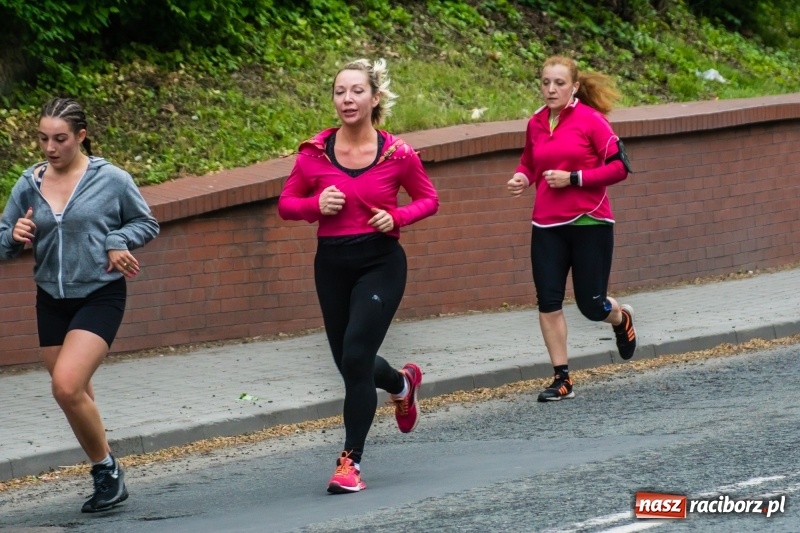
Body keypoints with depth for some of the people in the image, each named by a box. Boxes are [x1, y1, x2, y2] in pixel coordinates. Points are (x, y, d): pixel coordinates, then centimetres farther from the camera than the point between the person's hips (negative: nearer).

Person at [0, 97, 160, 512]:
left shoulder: (112, 180, -7)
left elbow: (146, 223, 6)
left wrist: (118, 240, -12)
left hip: (100, 296, -5)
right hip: (51, 301, 5)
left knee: (67, 386, -21)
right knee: (77, 397, 10)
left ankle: (106, 467, -2)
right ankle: (106, 478, 25)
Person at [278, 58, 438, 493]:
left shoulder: (397, 154, -7)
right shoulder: (314, 153, -4)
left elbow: (428, 199, 8)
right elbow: (286, 203, 7)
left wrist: (396, 216, -11)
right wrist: (316, 204, -14)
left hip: (381, 263, -3)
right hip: (332, 264, 3)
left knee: (356, 357, -16)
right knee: (351, 363, 13)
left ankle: (351, 461, -6)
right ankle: (402, 383, 49)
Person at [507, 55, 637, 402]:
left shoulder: (591, 120, -9)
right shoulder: (536, 124, 7)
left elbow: (619, 167, -10)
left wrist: (573, 178, -17)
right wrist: (522, 177, 1)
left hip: (589, 223, -4)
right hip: (547, 227, 4)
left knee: (591, 305, 1)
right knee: (548, 302, -4)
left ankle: (621, 317, 39)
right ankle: (562, 379, 5)